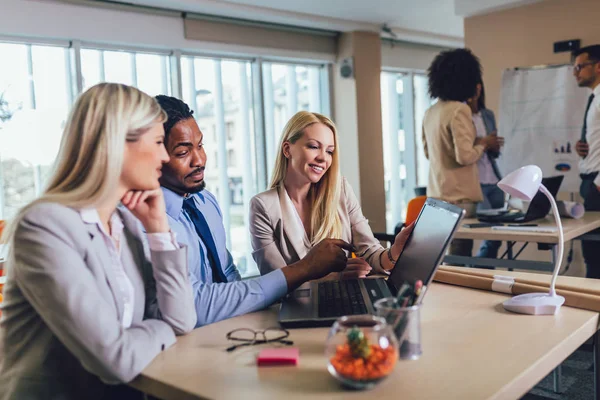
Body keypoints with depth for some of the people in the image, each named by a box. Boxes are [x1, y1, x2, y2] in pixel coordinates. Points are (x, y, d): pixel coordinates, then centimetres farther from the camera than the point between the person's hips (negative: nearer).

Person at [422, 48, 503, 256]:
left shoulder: (430, 112, 9)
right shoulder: (459, 110, -15)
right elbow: (465, 156, -21)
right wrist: (483, 144, -2)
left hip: (436, 196, 8)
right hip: (458, 196, -8)